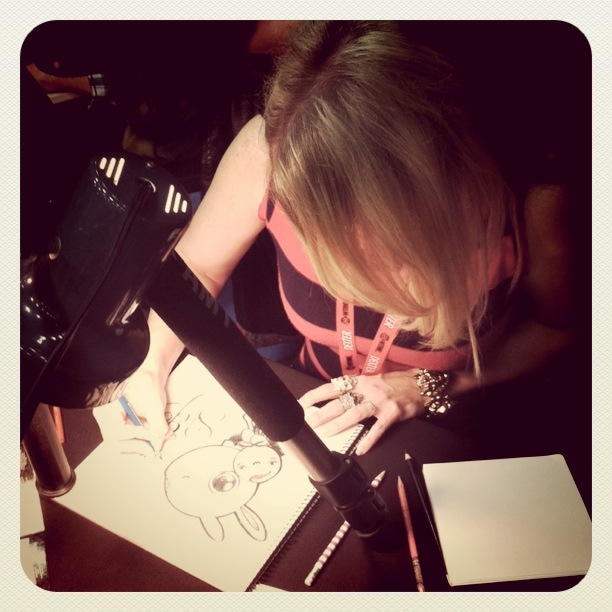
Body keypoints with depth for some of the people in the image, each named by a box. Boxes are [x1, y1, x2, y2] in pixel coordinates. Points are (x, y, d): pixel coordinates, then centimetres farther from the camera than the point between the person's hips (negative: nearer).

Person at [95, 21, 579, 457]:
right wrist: (152, 366, -21)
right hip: (315, 416, 2)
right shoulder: (268, 151, -26)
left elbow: (556, 325, -8)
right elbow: (197, 269, -6)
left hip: (445, 441, -1)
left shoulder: (523, 194, -29)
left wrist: (435, 385, -19)